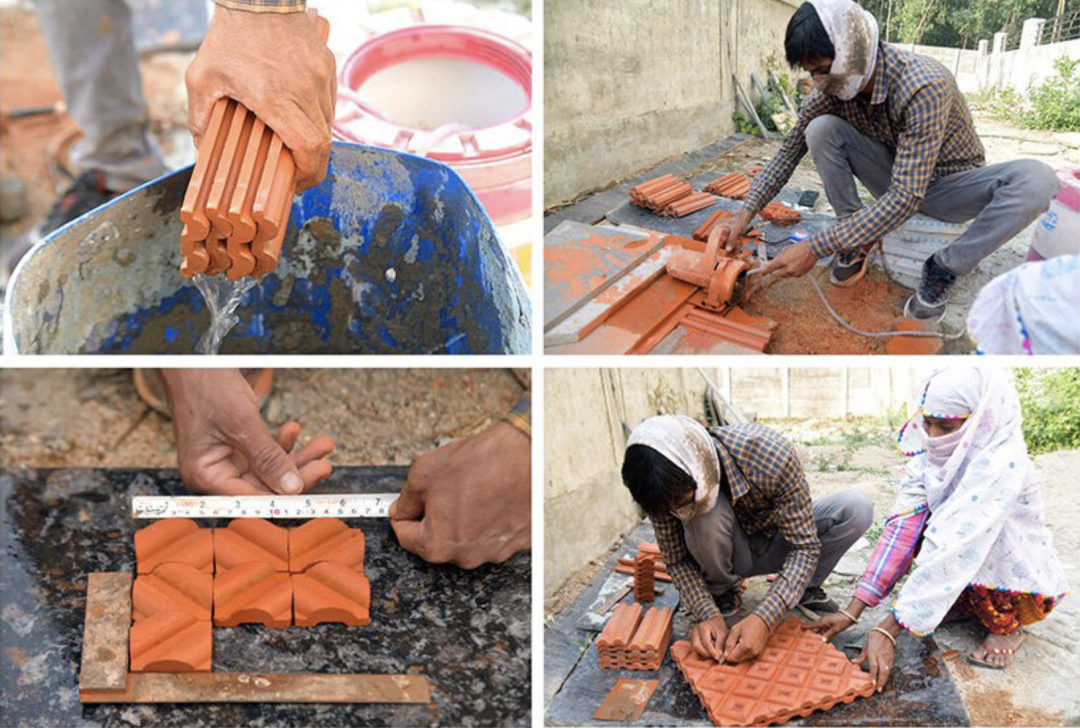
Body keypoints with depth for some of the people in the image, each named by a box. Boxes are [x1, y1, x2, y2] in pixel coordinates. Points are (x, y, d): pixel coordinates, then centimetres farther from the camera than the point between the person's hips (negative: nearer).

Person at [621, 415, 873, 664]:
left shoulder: (772, 456, -35)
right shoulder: (668, 489, -27)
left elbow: (805, 546, -29)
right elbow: (676, 559, -14)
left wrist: (764, 619, -40)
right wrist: (708, 614, -30)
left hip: (778, 545, 0)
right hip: (730, 554, 0)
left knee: (857, 507, -26)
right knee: (705, 515, -35)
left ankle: (807, 588, -2)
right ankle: (722, 591, -4)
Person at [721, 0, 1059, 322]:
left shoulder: (924, 86, -36)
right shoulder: (834, 87, -17)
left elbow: (905, 198, -38)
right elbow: (789, 151, -3)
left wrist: (814, 249, -41)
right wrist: (746, 212, -16)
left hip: (949, 184, -4)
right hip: (897, 177, 4)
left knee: (1037, 180, -36)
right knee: (820, 129, -22)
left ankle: (943, 269, -18)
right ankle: (860, 242, -7)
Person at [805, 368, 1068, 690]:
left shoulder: (1001, 464, -31)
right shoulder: (929, 457, -11)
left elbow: (956, 547, -39)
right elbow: (901, 530, -19)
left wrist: (887, 630, -43)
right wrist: (851, 612, -28)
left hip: (1023, 580, -6)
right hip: (963, 577, 6)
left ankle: (1006, 627, -9)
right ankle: (961, 606, 2)